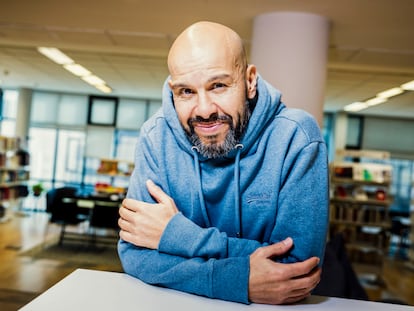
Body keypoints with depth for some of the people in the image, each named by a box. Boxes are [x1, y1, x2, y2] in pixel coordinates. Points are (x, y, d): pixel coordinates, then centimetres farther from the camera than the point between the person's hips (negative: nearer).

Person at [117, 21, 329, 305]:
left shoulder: (297, 138, -18)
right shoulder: (156, 137, -11)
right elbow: (134, 255, -15)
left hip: (268, 303, 0)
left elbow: (297, 268, -22)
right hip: (176, 303, 1)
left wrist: (176, 234, -23)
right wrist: (241, 282, -27)